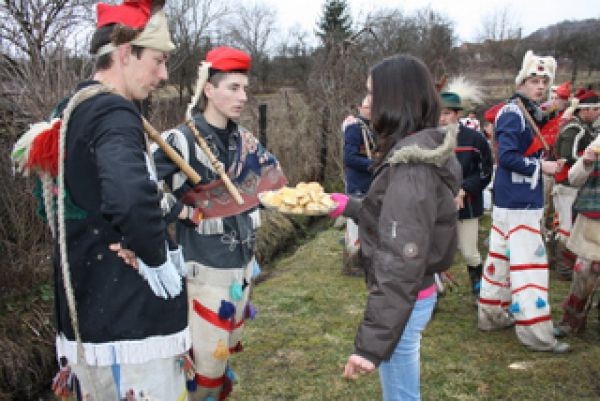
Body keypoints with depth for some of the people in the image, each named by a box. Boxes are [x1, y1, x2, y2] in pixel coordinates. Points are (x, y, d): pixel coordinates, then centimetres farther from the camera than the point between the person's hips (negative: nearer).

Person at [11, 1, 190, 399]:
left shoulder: (69, 113, 10)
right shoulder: (113, 113, -19)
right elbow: (132, 197, -38)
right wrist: (158, 259, -22)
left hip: (82, 308, 9)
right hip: (130, 313, -9)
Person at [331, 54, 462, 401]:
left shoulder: (412, 164, -25)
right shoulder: (422, 150, 5)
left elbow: (400, 263, -28)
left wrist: (371, 343, -27)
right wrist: (348, 206, 21)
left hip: (403, 302, -9)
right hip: (416, 293, 9)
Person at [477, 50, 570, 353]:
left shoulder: (532, 113, 15)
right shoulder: (512, 113, -15)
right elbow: (507, 157, -22)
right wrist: (541, 166, -15)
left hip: (512, 200, 10)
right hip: (519, 203, -10)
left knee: (501, 257, 15)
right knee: (528, 263, -7)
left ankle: (492, 315, 27)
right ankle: (535, 334, -1)